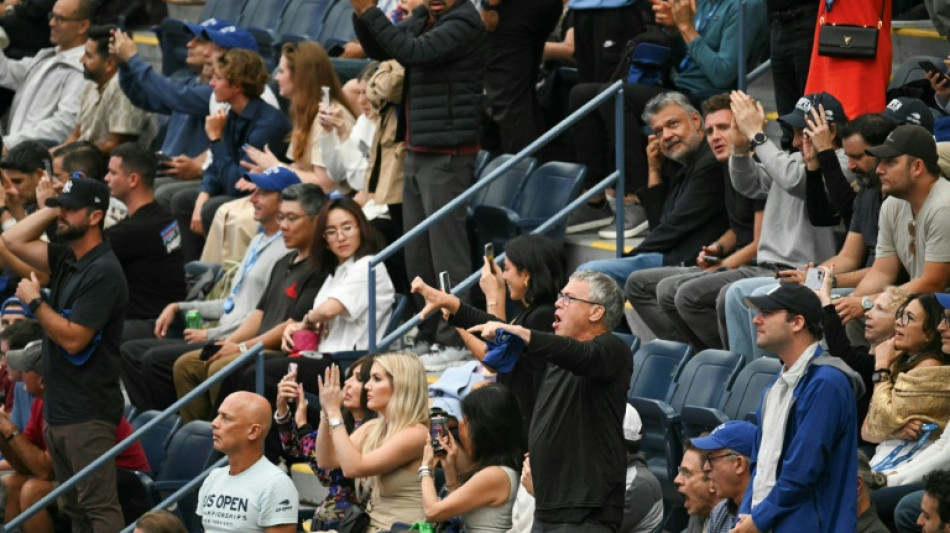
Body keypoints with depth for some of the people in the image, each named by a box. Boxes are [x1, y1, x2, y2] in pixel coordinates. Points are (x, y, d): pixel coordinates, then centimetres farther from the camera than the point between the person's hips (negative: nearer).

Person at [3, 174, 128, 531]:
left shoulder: (103, 271, -15)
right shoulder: (66, 260, 12)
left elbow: (73, 338, -20)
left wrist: (35, 301, -10)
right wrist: (49, 209, 9)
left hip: (88, 414, -10)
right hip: (58, 409, 10)